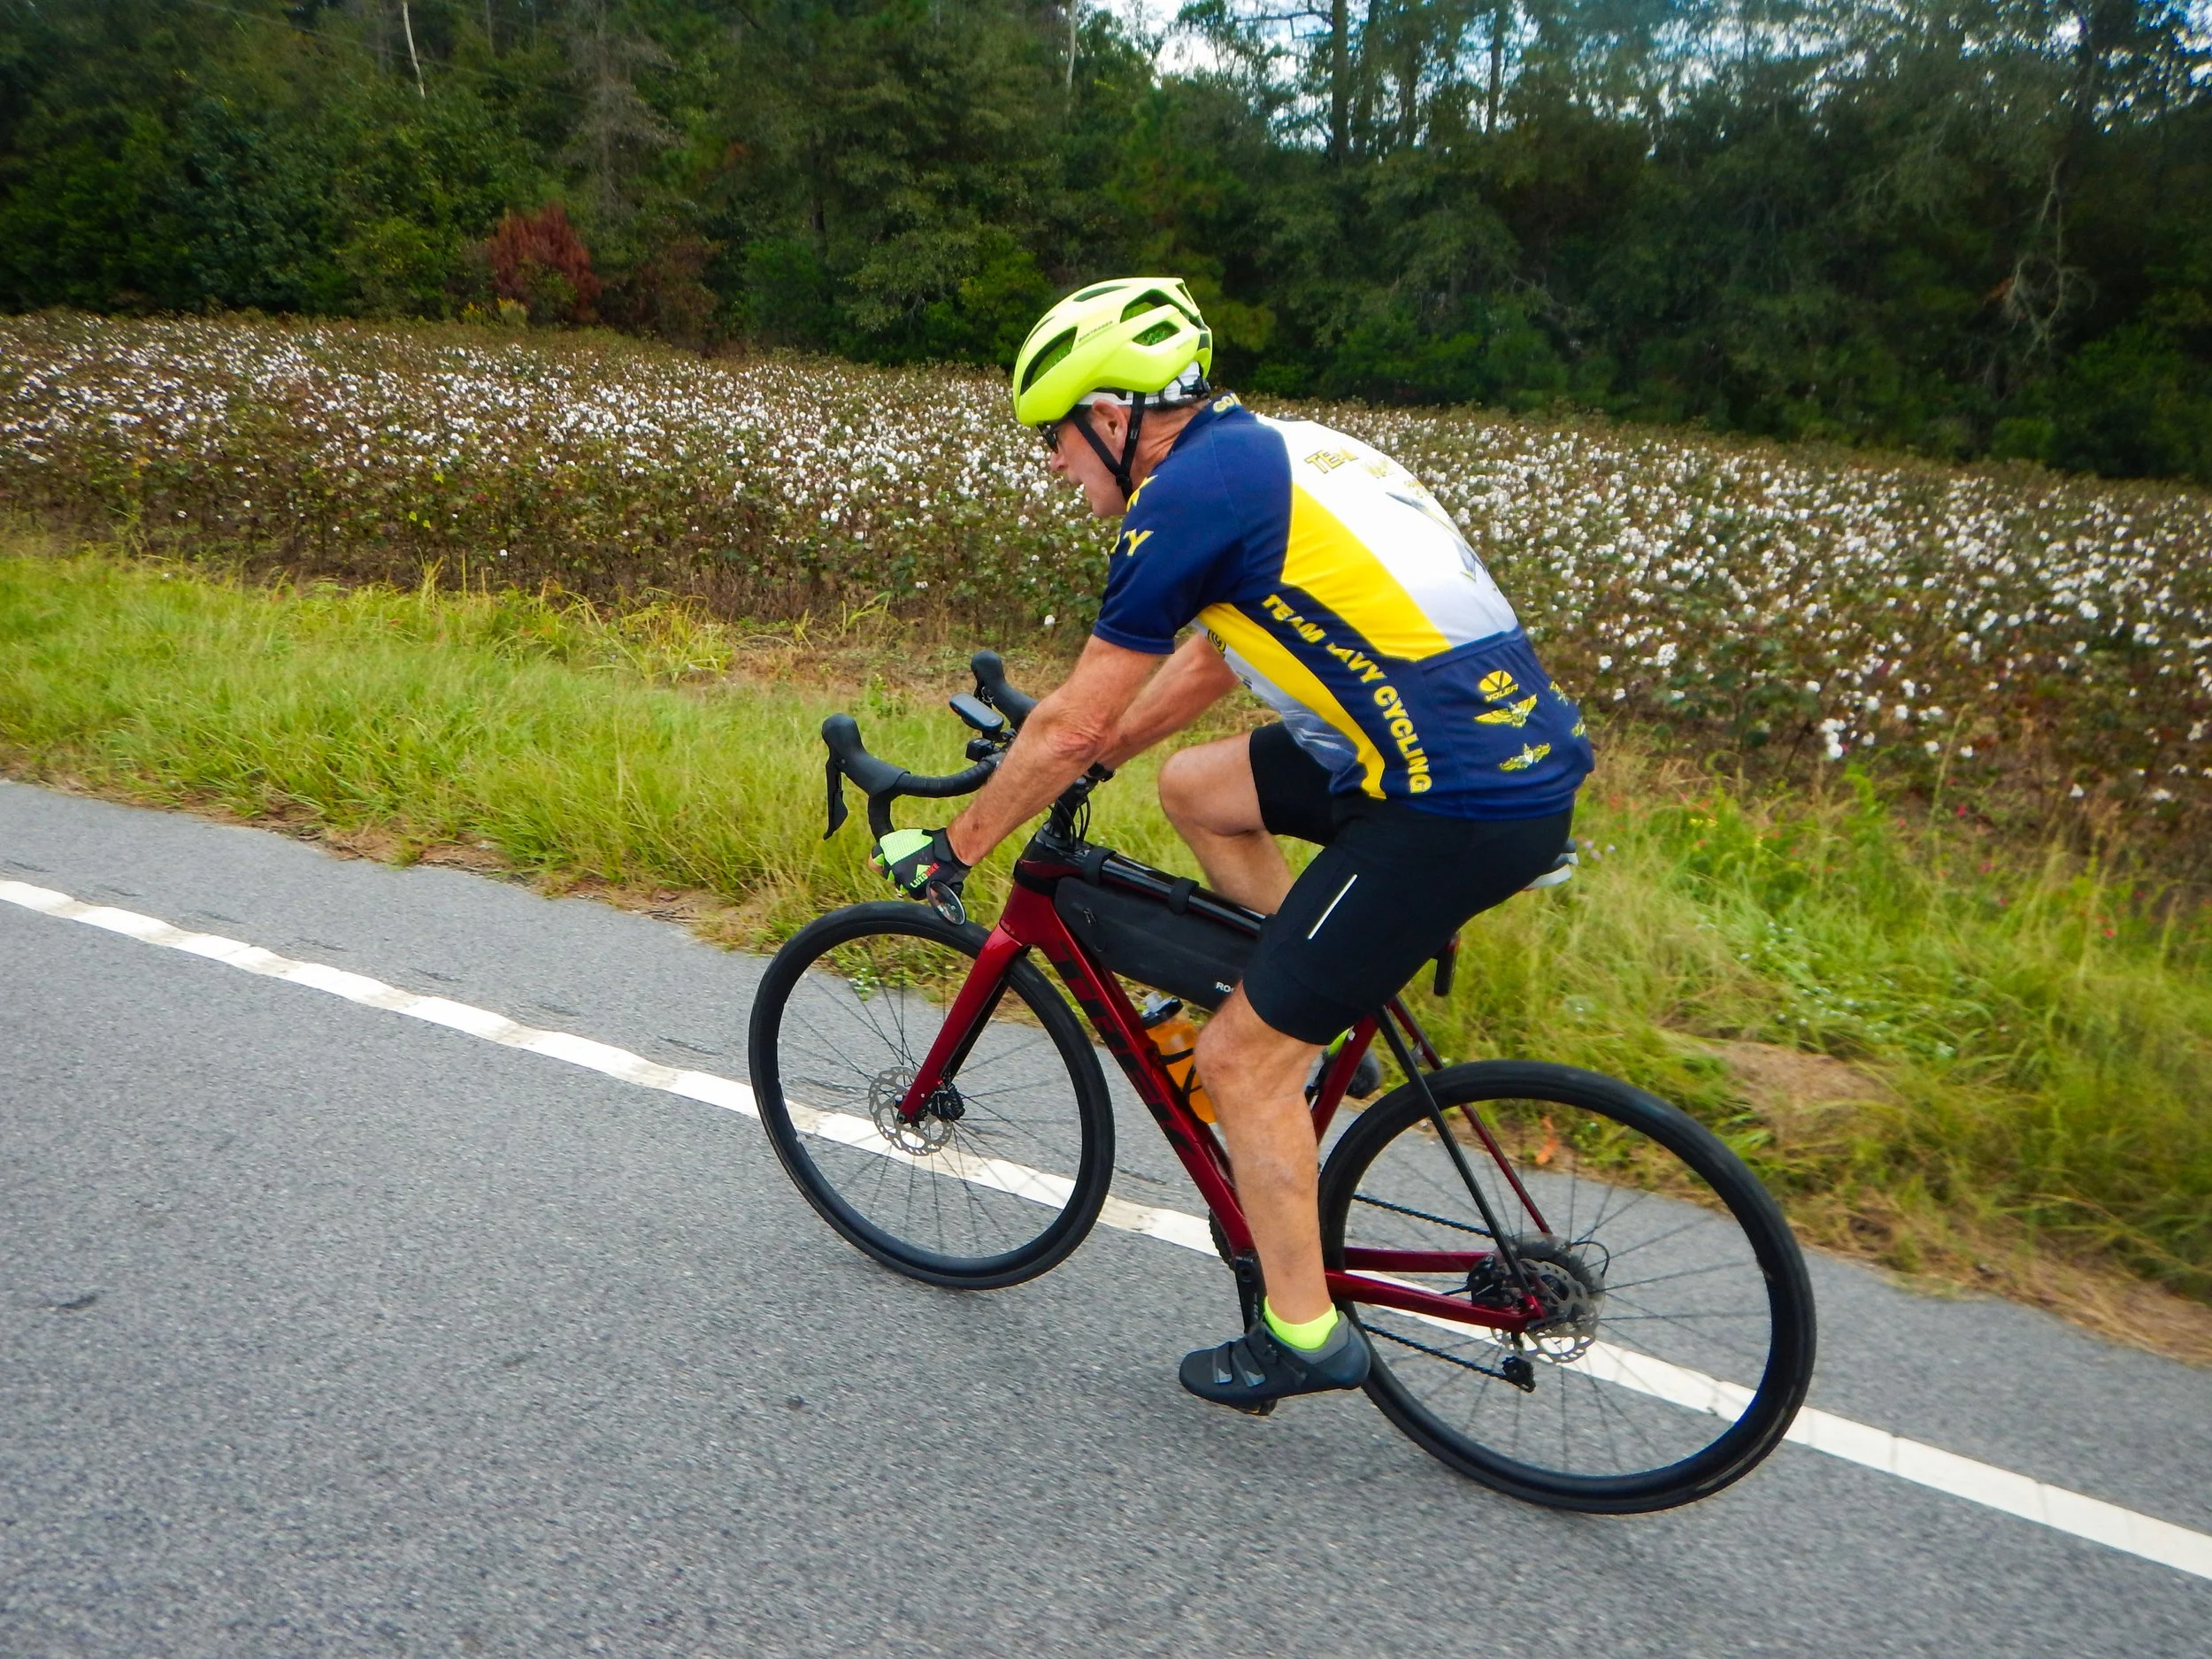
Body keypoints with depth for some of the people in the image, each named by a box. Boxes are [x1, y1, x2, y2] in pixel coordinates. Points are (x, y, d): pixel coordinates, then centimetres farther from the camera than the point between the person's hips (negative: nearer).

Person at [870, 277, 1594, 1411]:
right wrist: (1087, 753, 29)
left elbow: (1075, 727, -10)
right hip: (1518, 743, 10)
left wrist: (951, 848, 3)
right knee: (1192, 786, 19)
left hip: (1459, 808, -10)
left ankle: (1304, 1336, 19)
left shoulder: (1191, 493, -12)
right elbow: (1210, 658, 25)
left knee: (1241, 1056, 2)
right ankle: (1330, 1010, 26)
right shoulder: (1269, 451, 16)